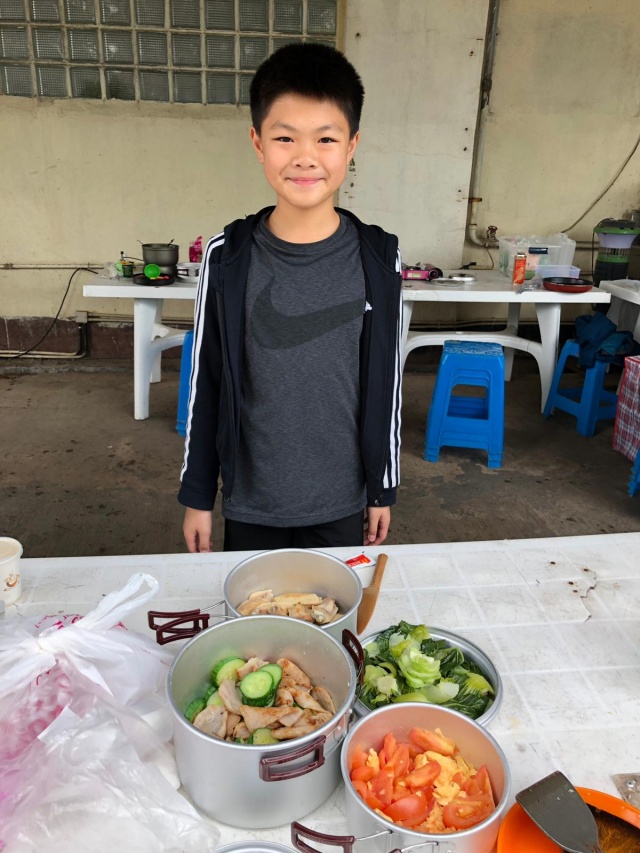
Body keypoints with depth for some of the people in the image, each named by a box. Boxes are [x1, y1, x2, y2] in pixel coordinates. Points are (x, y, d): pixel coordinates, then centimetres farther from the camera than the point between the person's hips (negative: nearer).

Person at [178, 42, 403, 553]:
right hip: (250, 501, 0)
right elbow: (206, 383, -3)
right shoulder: (228, 258, -10)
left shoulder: (378, 258, -9)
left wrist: (384, 488, 4)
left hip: (341, 500, 1)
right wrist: (197, 494, 2)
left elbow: (387, 383, -1)